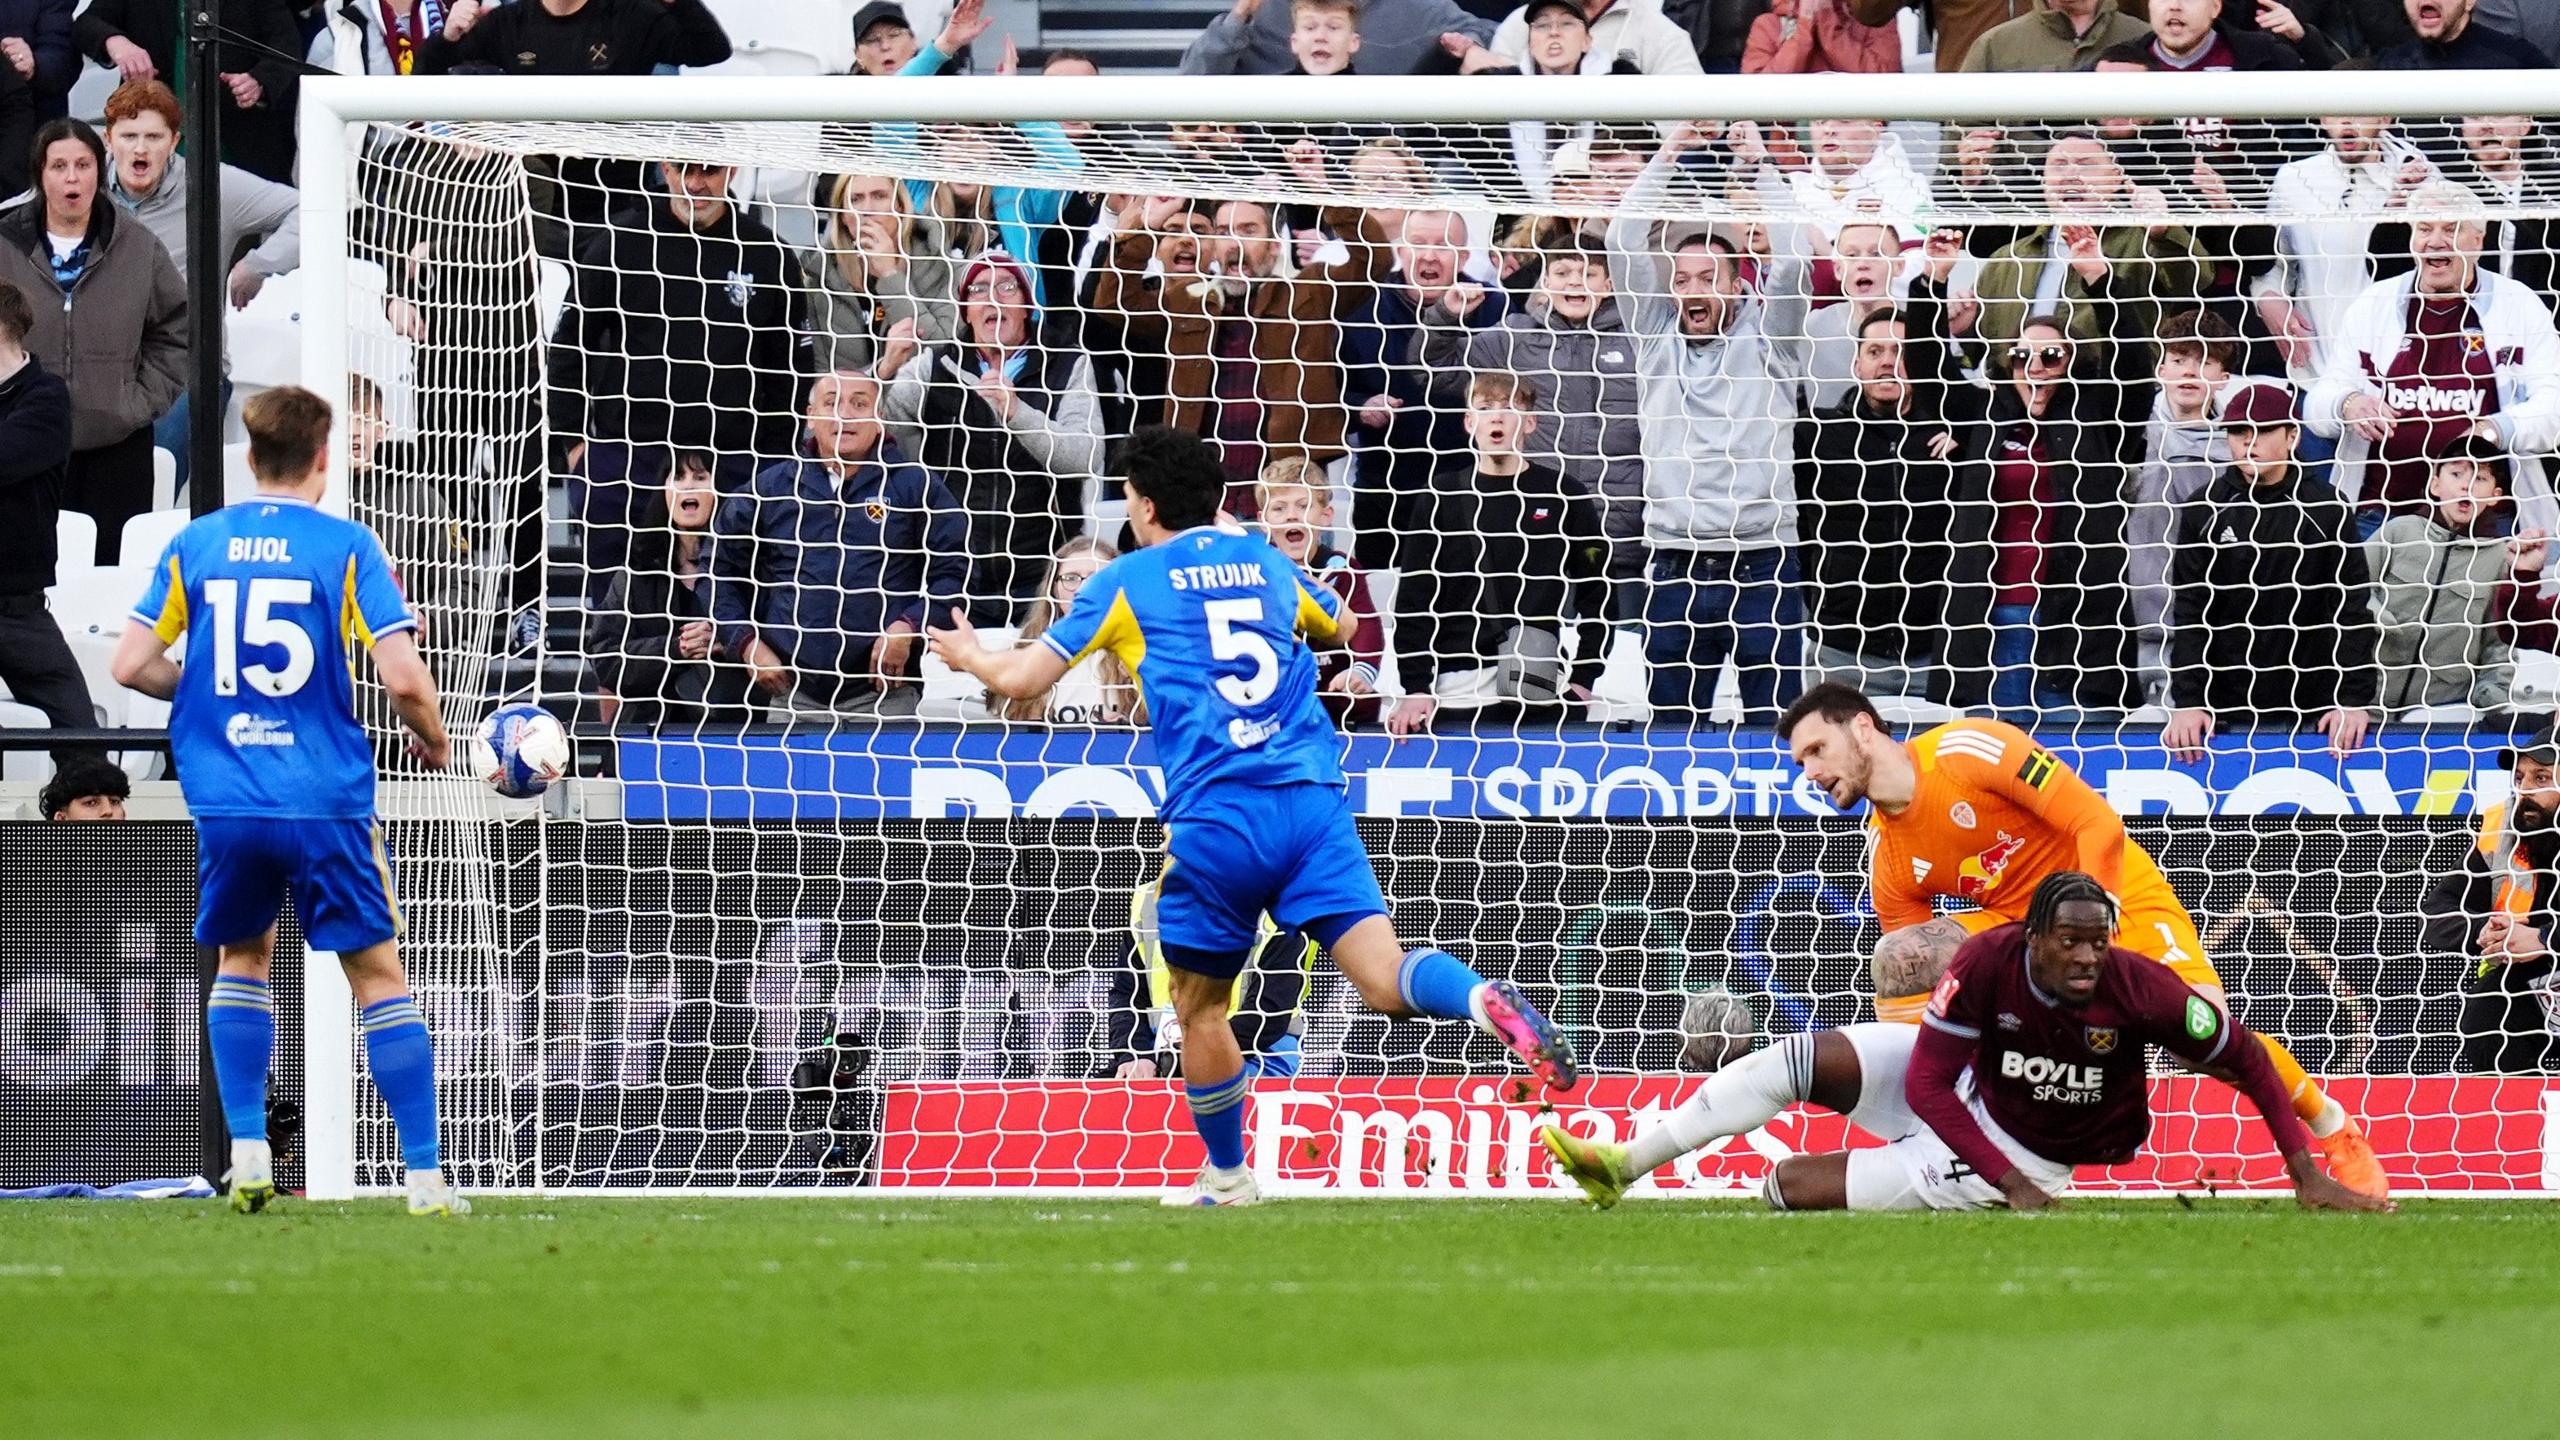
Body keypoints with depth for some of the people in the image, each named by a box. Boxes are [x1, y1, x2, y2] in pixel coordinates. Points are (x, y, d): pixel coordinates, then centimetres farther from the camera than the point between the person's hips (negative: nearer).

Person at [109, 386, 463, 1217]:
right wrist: (433, 742, 9)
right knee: (378, 974, 5)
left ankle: (247, 1153, 12)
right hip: (326, 799, -3)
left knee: (243, 956, 24)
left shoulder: (195, 545, 4)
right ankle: (424, 1176, -1)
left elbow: (132, 665, 3)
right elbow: (403, 678, -11)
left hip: (226, 803, 3)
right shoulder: (345, 548, -4)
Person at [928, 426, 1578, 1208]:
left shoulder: (1127, 582, 7)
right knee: (1384, 974, -9)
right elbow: (1341, 628, 39)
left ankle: (1228, 1175, 25)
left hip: (1218, 814, -3)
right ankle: (1484, 999, -39)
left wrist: (970, 655, 30)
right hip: (1312, 799, 3)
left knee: (1198, 1002, 16)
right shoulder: (1262, 558, 19)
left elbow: (1022, 678, 8)